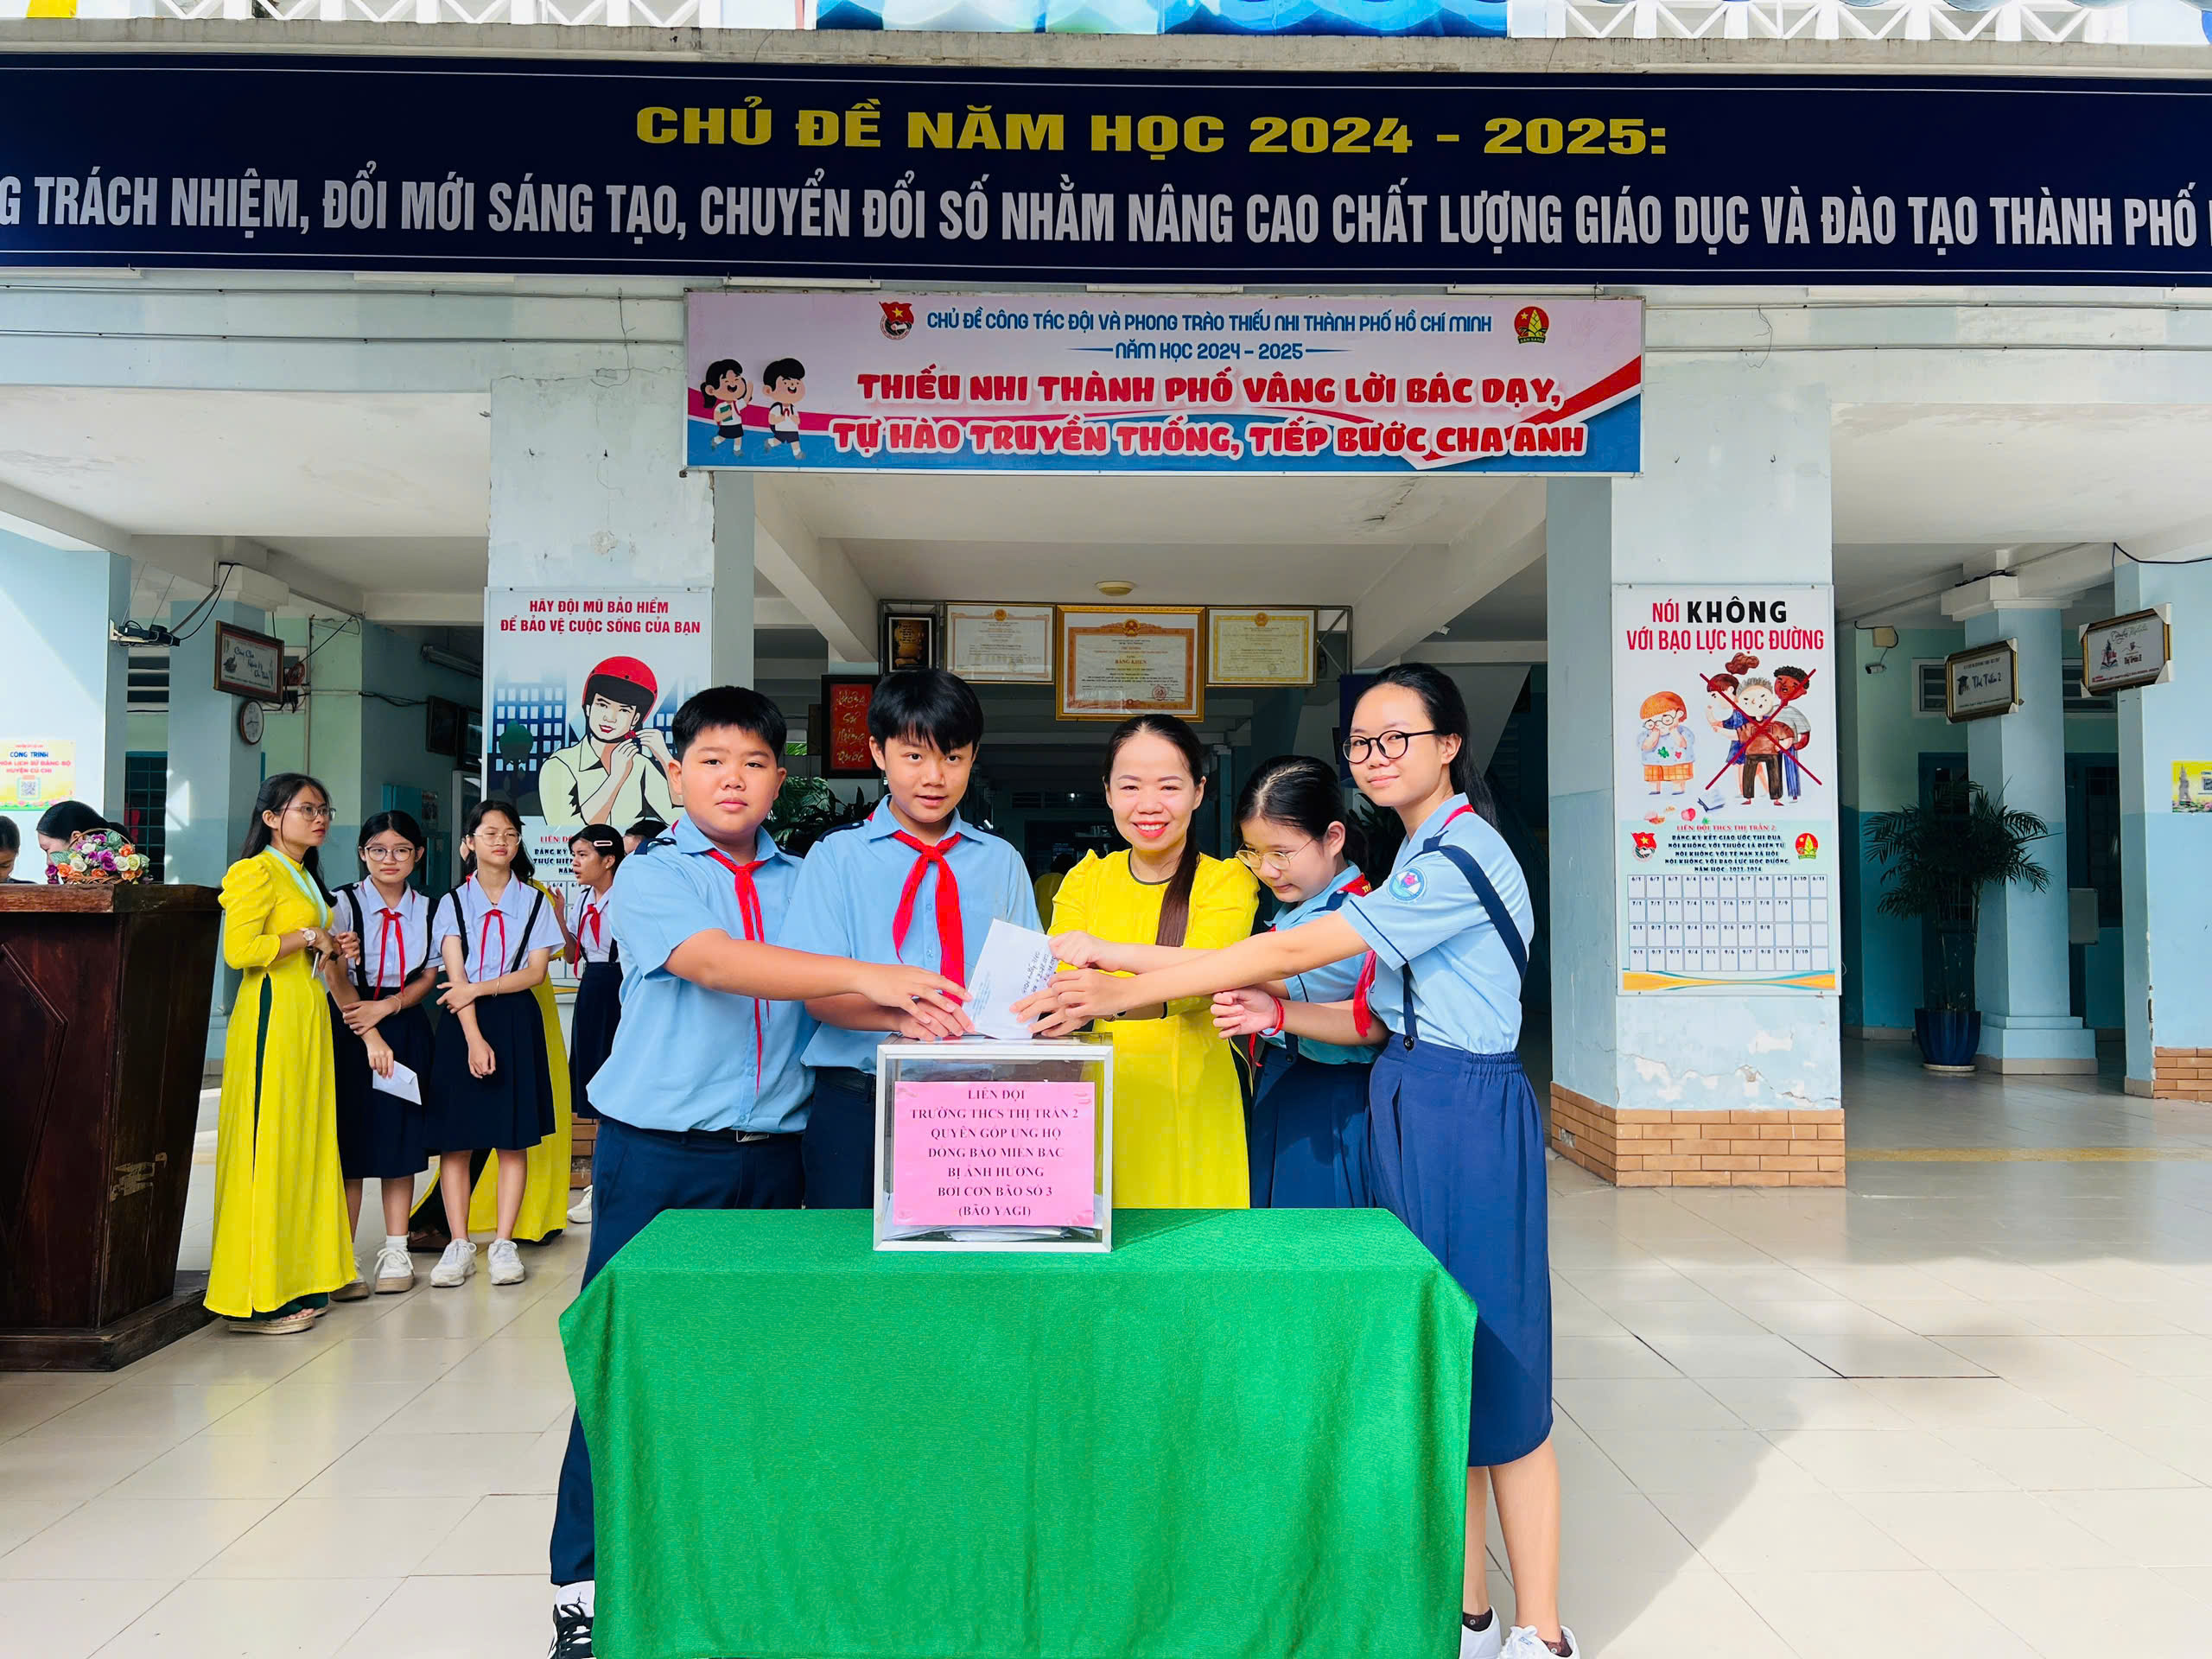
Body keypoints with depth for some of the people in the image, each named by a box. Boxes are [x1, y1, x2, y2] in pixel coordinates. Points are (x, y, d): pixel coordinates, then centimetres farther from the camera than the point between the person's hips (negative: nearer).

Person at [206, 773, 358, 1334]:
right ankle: (256, 1295, -2)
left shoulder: (305, 877, 20)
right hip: (271, 1014, -9)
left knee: (305, 1140, 9)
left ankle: (296, 1279, 15)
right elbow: (238, 950, -21)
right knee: (265, 1144, -7)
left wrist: (332, 949, 13)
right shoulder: (257, 872, -8)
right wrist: (308, 937, -12)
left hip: (307, 1015, 9)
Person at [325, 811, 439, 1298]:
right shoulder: (346, 902, -3)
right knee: (349, 1143, -3)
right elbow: (337, 978, -9)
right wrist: (370, 1038, -17)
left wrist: (388, 1007, -11)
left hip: (406, 1028, 3)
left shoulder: (426, 909, 7)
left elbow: (428, 975, 8)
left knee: (401, 1139, 5)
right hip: (349, 1029, -3)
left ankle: (395, 1252, 13)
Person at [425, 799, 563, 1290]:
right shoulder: (453, 903, 6)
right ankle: (460, 1245, 8)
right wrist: (475, 1038, -14)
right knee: (455, 1136, 0)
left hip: (516, 1022, 0)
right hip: (462, 1025, 0)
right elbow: (456, 975, -4)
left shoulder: (533, 901, 7)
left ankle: (504, 1242, 6)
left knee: (513, 1137, 0)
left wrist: (478, 989, -13)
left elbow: (536, 971, -1)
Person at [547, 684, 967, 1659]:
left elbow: (822, 999, 2)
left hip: (770, 1151, 4)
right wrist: (862, 976, -31)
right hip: (657, 1154, -3)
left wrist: (906, 1011, -21)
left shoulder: (800, 883, 10)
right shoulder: (650, 874, -3)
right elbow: (707, 959, -21)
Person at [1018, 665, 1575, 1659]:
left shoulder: (1457, 858, -16)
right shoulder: (1424, 857, 15)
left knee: (1486, 1362, 0)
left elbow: (1290, 951, -22)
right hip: (1412, 1110, 9)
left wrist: (1118, 993, -21)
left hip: (1462, 1118, -9)